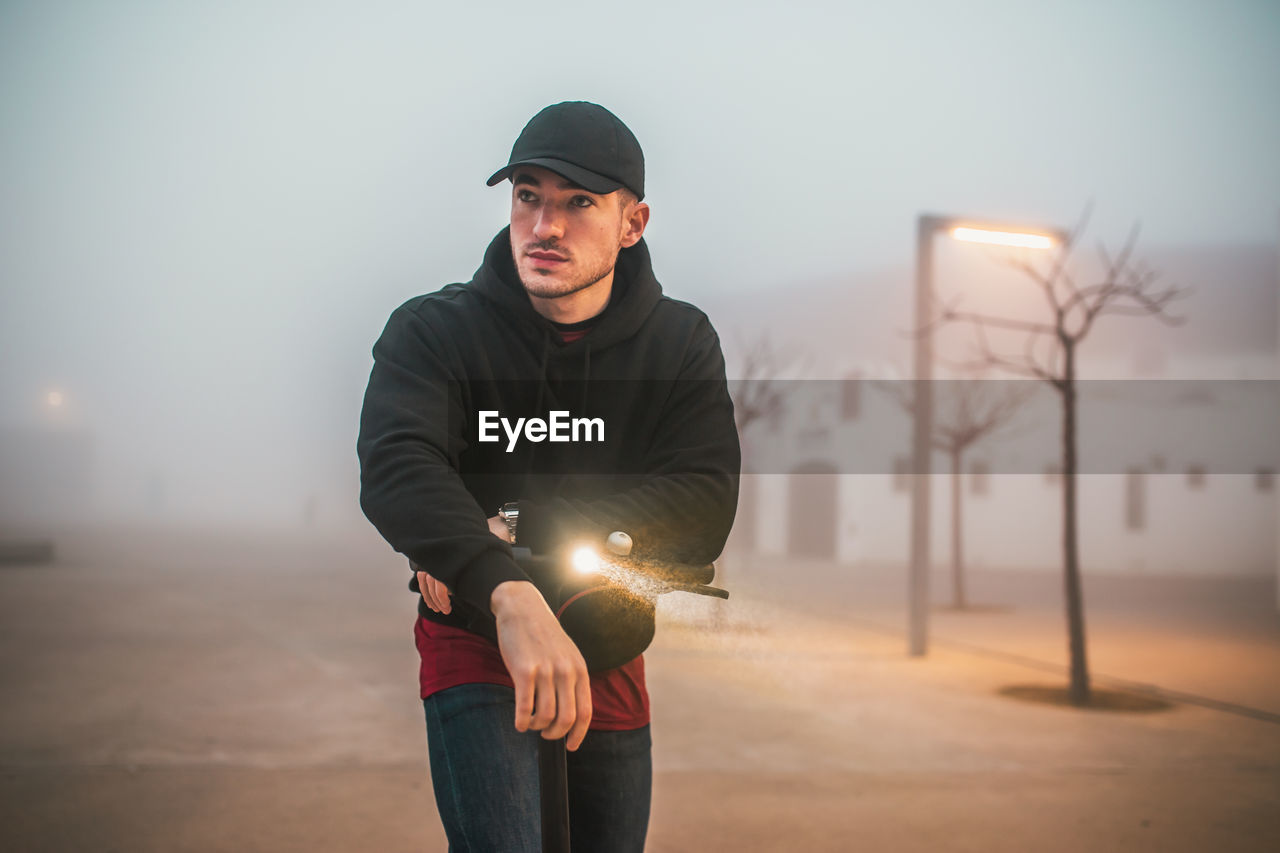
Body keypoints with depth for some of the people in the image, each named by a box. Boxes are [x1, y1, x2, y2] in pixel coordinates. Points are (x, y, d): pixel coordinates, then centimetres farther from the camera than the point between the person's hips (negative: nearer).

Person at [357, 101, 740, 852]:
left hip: (609, 652, 4)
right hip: (473, 642, -3)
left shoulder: (681, 342, -6)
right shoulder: (433, 331, -13)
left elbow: (703, 512, -18)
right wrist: (509, 593, -50)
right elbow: (397, 467, -32)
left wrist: (519, 528, -28)